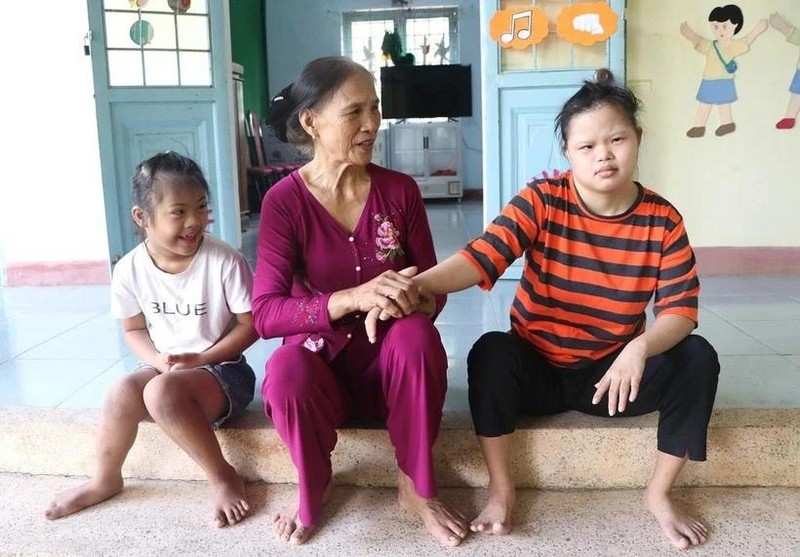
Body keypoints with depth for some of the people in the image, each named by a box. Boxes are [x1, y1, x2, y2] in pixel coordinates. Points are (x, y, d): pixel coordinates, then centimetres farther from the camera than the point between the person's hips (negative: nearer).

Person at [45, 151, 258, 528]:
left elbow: (250, 325, -10)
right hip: (164, 368, 5)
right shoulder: (130, 270, -6)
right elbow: (133, 330, 7)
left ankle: (223, 477, -14)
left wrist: (200, 358, -17)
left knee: (162, 392, -32)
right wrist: (158, 360, -14)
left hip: (222, 370, -4)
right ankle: (105, 480, 4)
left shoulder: (224, 262, -18)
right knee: (123, 392, -24)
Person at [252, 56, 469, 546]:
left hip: (390, 363, 2)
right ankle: (313, 488, -2)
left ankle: (417, 486, -8)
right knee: (285, 371, -35)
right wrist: (352, 298, -36)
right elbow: (265, 314, -20)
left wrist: (412, 301, -27)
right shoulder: (284, 201, -12)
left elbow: (432, 287, -1)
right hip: (323, 361, -1)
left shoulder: (400, 190, -5)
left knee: (416, 336, -32)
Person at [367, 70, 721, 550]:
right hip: (536, 370, -1)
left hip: (612, 371, 2)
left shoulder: (663, 221, -8)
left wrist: (639, 348, -35)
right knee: (490, 352, -32)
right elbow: (481, 256, -28)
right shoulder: (541, 201, -14)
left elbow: (682, 309, -12)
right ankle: (501, 489, -12)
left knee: (698, 358, -22)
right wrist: (414, 285, -47)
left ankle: (659, 494, -2)